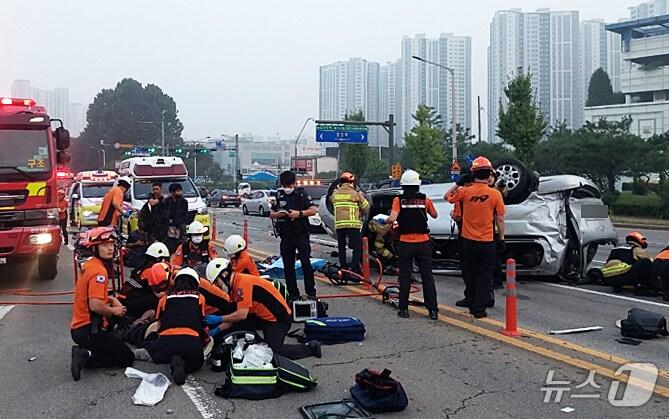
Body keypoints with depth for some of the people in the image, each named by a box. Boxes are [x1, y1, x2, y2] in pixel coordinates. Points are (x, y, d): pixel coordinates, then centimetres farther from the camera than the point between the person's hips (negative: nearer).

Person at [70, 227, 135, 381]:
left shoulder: (89, 265, 10)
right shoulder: (99, 271, -19)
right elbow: (95, 305, -27)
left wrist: (111, 299, 9)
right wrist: (114, 311, -9)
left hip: (78, 327, 9)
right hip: (89, 330, -9)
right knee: (128, 358, 0)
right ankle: (87, 357, -12)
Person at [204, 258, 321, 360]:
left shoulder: (243, 283, -23)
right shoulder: (235, 287, 8)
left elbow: (242, 315, -27)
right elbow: (235, 316, 9)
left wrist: (220, 319, -18)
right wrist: (218, 329, 1)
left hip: (278, 319, -9)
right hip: (261, 316, 9)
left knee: (274, 352, -14)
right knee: (236, 325, -2)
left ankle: (310, 347, 1)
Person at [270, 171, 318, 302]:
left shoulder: (302, 194, 0)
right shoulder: (279, 196, 10)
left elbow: (313, 210, -3)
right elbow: (271, 214, 13)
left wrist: (300, 213, -18)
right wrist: (277, 214, -10)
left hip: (301, 234, -4)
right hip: (286, 236, 4)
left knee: (306, 263, -8)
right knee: (288, 266, 6)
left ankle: (311, 292, -1)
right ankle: (293, 294, 13)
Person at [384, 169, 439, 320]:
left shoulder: (398, 200, -5)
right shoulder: (425, 199, 0)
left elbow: (392, 219, -16)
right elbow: (435, 215, 14)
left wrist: (384, 220, 4)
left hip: (405, 244, -1)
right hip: (423, 243, 1)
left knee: (405, 276, 7)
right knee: (427, 276, 5)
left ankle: (404, 309, 10)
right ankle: (432, 309, 5)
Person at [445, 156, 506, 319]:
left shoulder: (465, 191, -8)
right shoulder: (495, 194, -12)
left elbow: (447, 196, 11)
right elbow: (500, 219, -5)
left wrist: (458, 183, 12)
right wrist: (501, 238, 4)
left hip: (469, 240, 2)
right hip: (487, 242, -2)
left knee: (471, 273, 19)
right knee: (485, 275, 6)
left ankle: (472, 301, 31)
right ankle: (479, 308, 4)